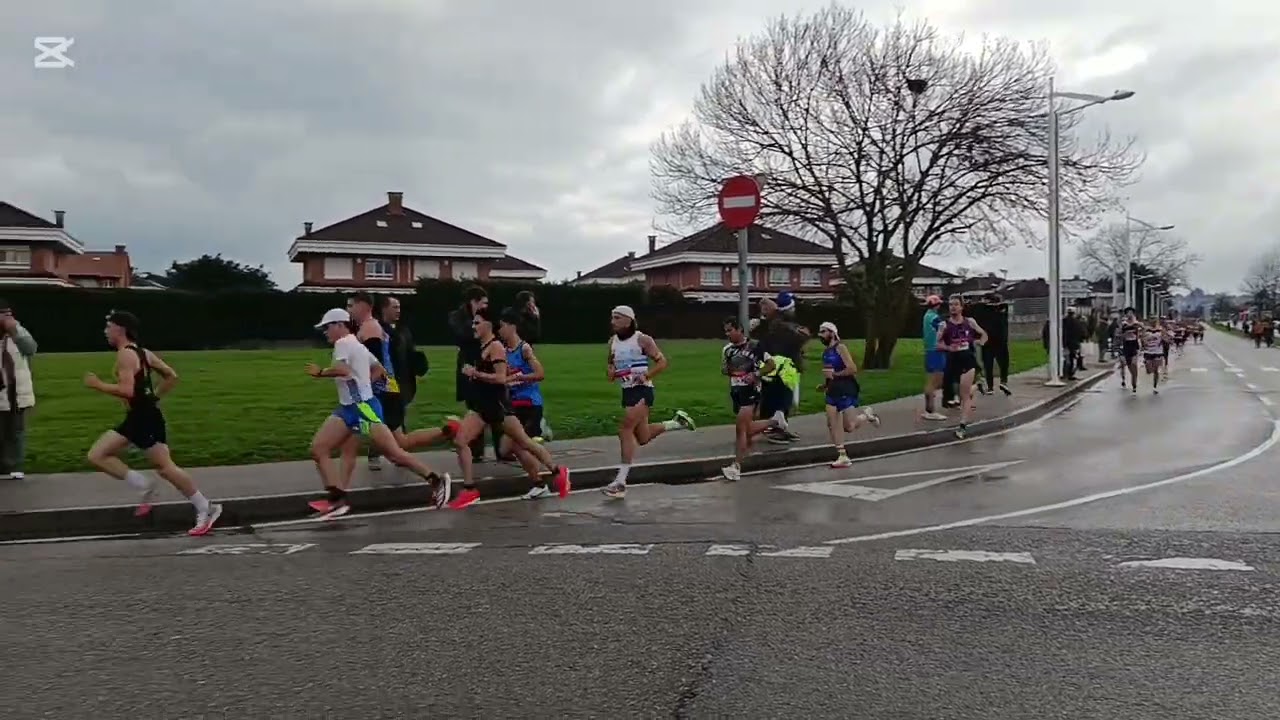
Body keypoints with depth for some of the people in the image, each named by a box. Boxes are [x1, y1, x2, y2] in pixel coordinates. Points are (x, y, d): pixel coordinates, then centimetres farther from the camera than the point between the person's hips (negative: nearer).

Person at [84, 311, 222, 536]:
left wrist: (98, 385, -14)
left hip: (145, 418, -10)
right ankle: (145, 486, 7)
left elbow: (127, 391, -26)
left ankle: (206, 509, -1)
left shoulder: (125, 355, -15)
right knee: (96, 456, 8)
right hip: (135, 418, 10)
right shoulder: (142, 353, 14)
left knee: (165, 467, -7)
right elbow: (171, 377, 17)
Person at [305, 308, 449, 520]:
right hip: (348, 408, 11)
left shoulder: (343, 343, -11)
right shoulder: (357, 345, 19)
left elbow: (342, 369, -31)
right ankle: (337, 499, -2)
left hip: (363, 407, -11)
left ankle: (437, 481, 5)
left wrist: (320, 372, -16)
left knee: (394, 453, -6)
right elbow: (380, 370, 28)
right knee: (318, 448, 0)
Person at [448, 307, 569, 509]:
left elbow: (501, 378, -23)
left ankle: (558, 473, 20)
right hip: (481, 405, 9)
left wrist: (475, 373, -23)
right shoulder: (482, 347, 13)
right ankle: (470, 490, 1)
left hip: (498, 405, -9)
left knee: (524, 442, 4)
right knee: (460, 441, -4)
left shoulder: (496, 346, -15)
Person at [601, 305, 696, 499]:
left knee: (625, 430, -17)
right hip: (627, 391, 8)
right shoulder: (612, 342, 9)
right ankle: (677, 422, 37)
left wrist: (646, 376, -22)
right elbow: (611, 366, 21)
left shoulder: (642, 339, -9)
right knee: (642, 438, 15)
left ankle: (620, 482, -14)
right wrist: (610, 371, -2)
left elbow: (662, 361, -8)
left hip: (642, 391, -8)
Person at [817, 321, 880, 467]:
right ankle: (842, 456, 3)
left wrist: (835, 374, -20)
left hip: (847, 390, -8)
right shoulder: (825, 351, 13)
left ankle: (867, 415, 24)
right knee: (832, 424, -3)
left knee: (849, 427, -5)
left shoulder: (840, 348, -12)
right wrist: (825, 384, 13)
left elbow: (852, 369, -20)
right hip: (833, 390, 8)